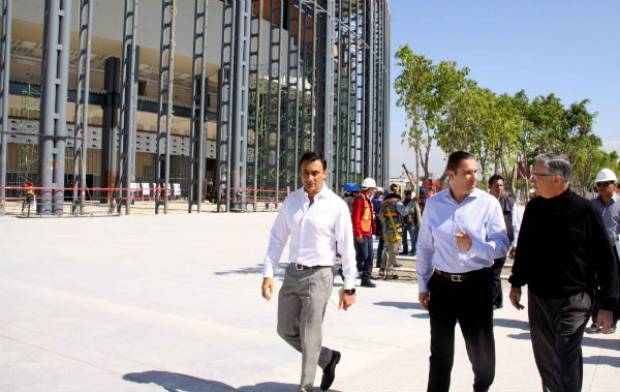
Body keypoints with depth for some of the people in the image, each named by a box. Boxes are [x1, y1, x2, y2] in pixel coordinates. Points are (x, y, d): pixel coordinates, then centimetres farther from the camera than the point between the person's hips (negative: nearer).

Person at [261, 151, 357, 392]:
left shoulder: (336, 206, -9)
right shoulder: (290, 201, 4)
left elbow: (347, 248, -7)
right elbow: (277, 239, 6)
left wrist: (349, 287, -7)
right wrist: (268, 274, -1)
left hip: (318, 276, -5)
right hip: (292, 273, 6)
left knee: (309, 337, 0)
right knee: (286, 330, 16)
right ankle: (328, 358, 38)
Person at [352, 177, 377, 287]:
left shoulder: (368, 200, 18)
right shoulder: (360, 199, -13)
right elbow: (355, 218, -19)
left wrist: (373, 229, 18)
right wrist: (358, 234, -22)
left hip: (368, 233, 10)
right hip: (361, 234, -10)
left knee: (369, 256, 8)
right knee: (363, 255, -10)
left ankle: (366, 279, 14)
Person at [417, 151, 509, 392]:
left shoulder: (488, 203, -6)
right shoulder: (433, 204, 0)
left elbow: (502, 245, -7)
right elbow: (424, 247, 7)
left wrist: (473, 246, -24)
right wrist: (423, 285, 9)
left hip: (475, 285, -1)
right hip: (441, 284, 2)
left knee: (481, 349, 11)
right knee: (440, 352, 14)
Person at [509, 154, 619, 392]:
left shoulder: (583, 210, -12)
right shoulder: (533, 208, 2)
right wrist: (517, 283, 17)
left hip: (572, 301, -5)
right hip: (537, 297, 5)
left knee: (566, 363, -3)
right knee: (545, 359, 16)